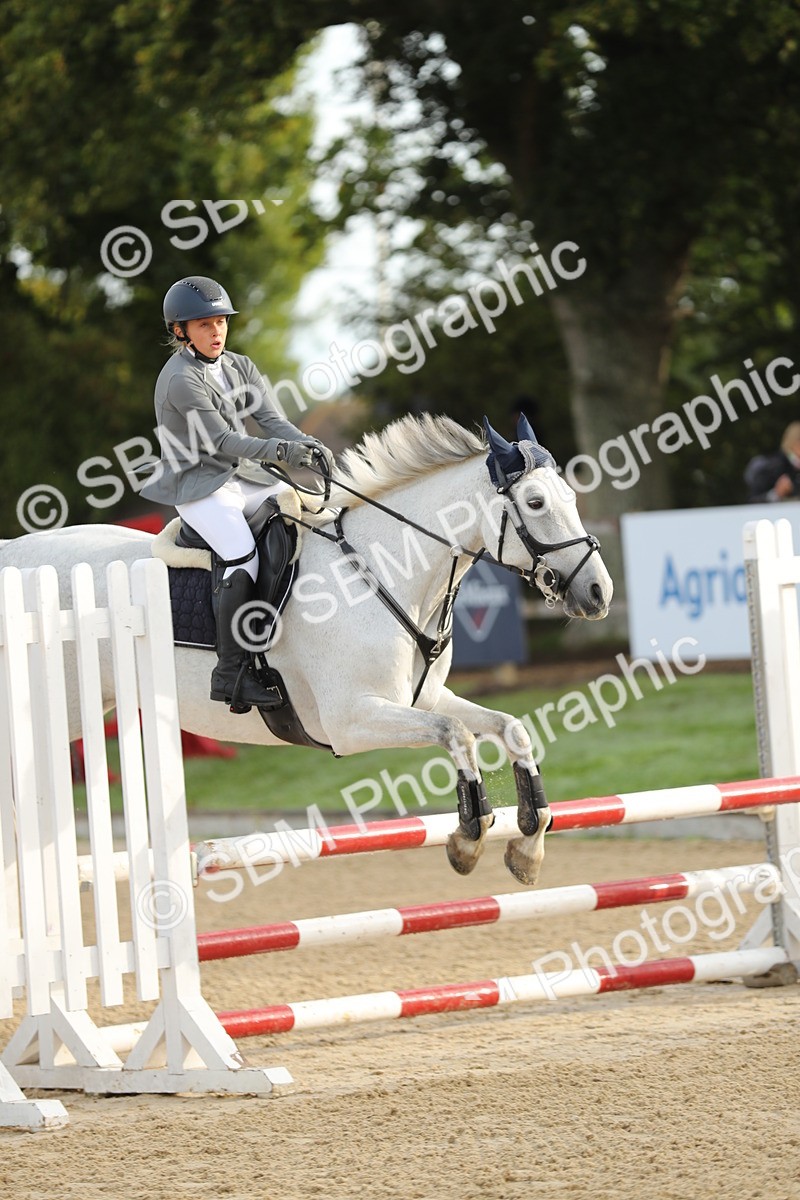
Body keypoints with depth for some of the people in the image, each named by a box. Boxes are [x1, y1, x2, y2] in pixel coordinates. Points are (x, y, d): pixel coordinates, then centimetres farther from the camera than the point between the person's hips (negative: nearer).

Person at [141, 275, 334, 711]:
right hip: (198, 486, -8)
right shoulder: (181, 380, -13)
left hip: (241, 479, 8)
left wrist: (308, 446, -18)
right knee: (243, 558, -27)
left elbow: (271, 420, 2)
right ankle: (230, 673, -26)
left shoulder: (240, 368, 12)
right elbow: (221, 440, -19)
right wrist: (281, 451, -30)